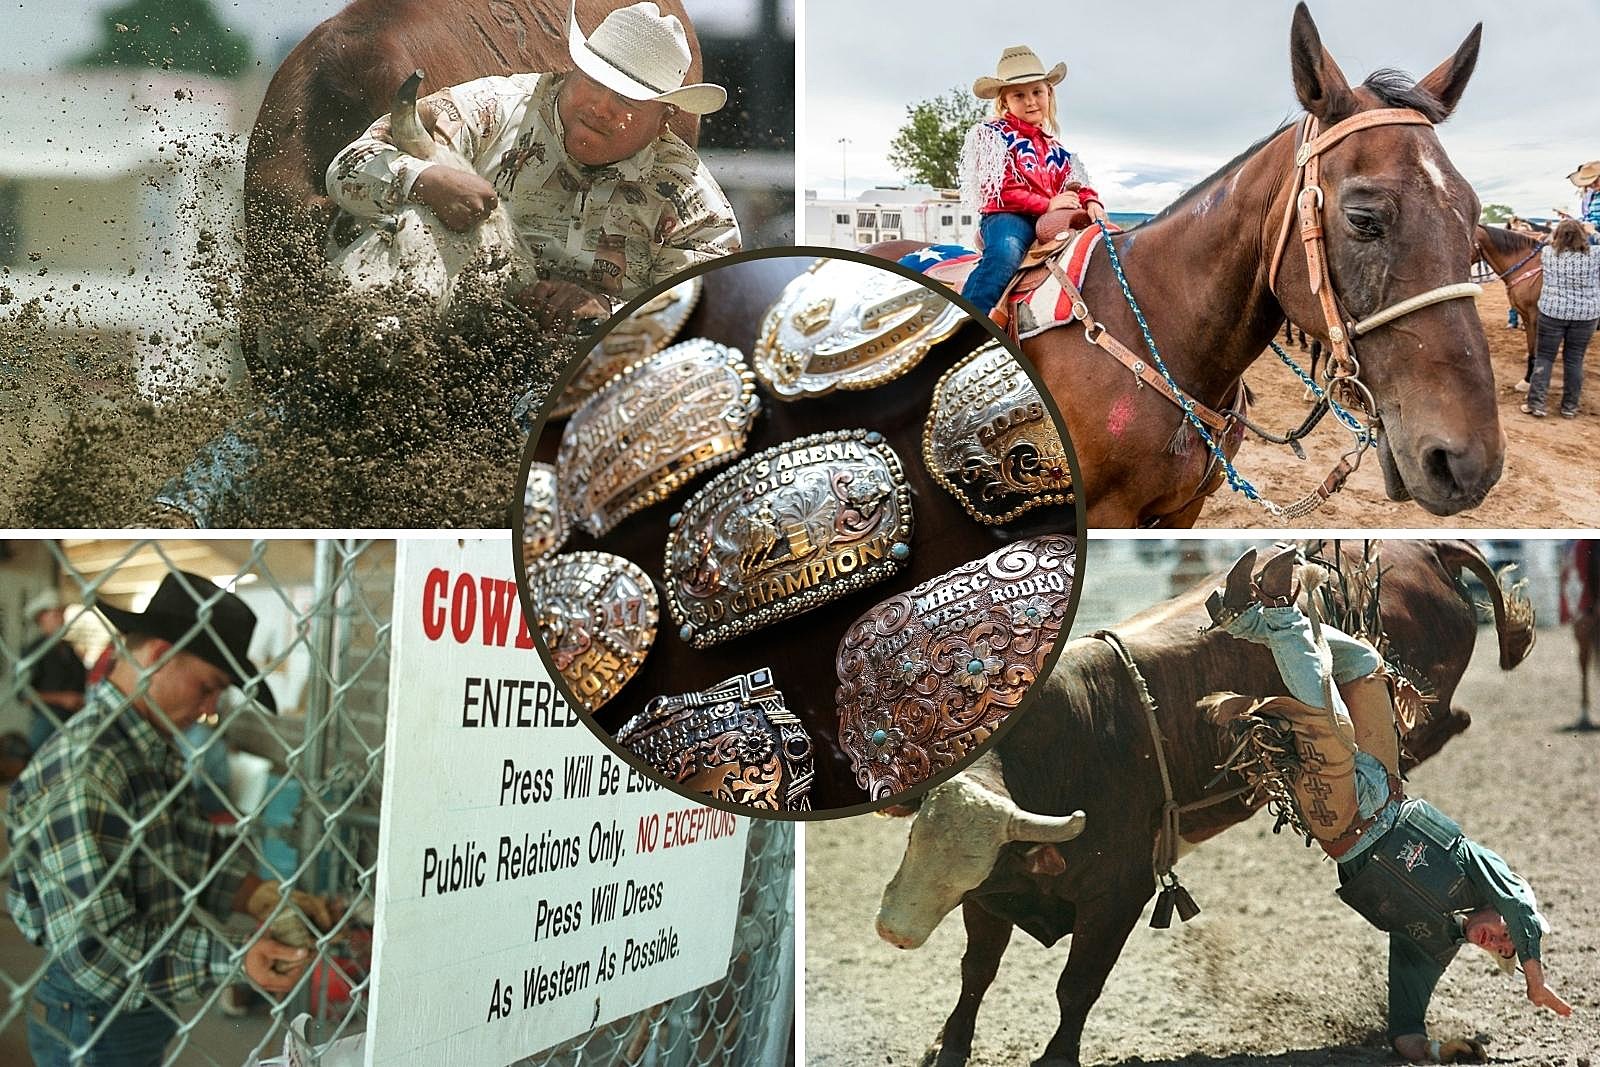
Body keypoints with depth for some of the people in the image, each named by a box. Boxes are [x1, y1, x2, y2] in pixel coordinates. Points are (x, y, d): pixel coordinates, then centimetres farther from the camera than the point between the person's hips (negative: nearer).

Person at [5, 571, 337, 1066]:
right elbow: (95, 949, -29)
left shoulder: (160, 753, 6)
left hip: (151, 1008, 9)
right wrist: (233, 958, -28)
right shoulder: (81, 764, -26)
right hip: (94, 1023, -9)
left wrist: (259, 898, -5)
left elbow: (201, 854, 15)